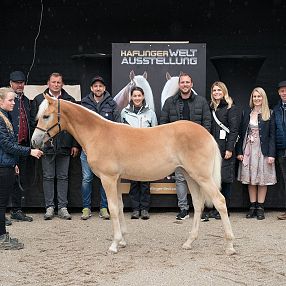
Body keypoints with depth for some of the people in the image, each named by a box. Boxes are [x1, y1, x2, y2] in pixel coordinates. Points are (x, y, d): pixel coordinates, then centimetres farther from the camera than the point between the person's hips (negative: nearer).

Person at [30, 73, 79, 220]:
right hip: (46, 145, -1)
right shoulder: (38, 100, 6)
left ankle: (62, 207, 11)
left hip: (64, 145, 1)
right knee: (48, 177, 4)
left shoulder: (70, 100, 8)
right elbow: (33, 121, 5)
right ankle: (49, 207, 11)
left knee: (63, 177, 6)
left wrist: (75, 144, 2)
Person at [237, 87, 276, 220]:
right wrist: (239, 151, 1)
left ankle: (260, 207, 9)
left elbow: (272, 135, -4)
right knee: (250, 180, 6)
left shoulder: (269, 115, -1)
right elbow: (242, 133, 7)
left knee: (262, 179, 2)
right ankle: (252, 206, 13)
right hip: (248, 150, 3)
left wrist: (271, 154, -11)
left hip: (263, 150, -3)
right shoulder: (246, 113, 8)